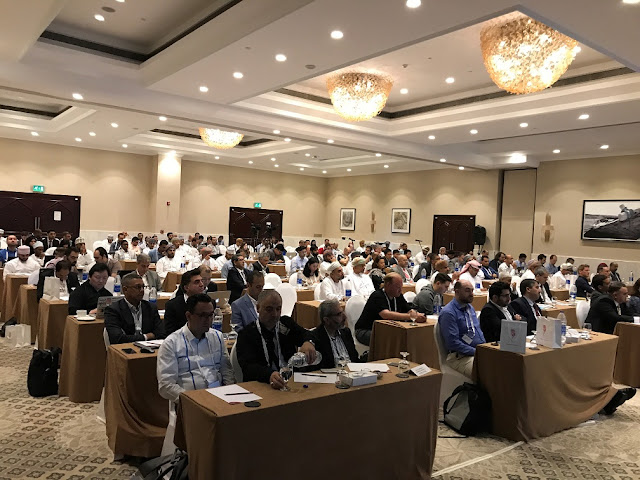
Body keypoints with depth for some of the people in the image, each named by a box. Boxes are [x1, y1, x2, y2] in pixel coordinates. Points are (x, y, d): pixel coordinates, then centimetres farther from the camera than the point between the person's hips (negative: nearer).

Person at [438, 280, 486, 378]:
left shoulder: (470, 307, 18)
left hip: (480, 351, 8)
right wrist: (475, 352, -16)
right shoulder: (448, 313, -10)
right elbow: (453, 343, -16)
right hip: (459, 357, -8)